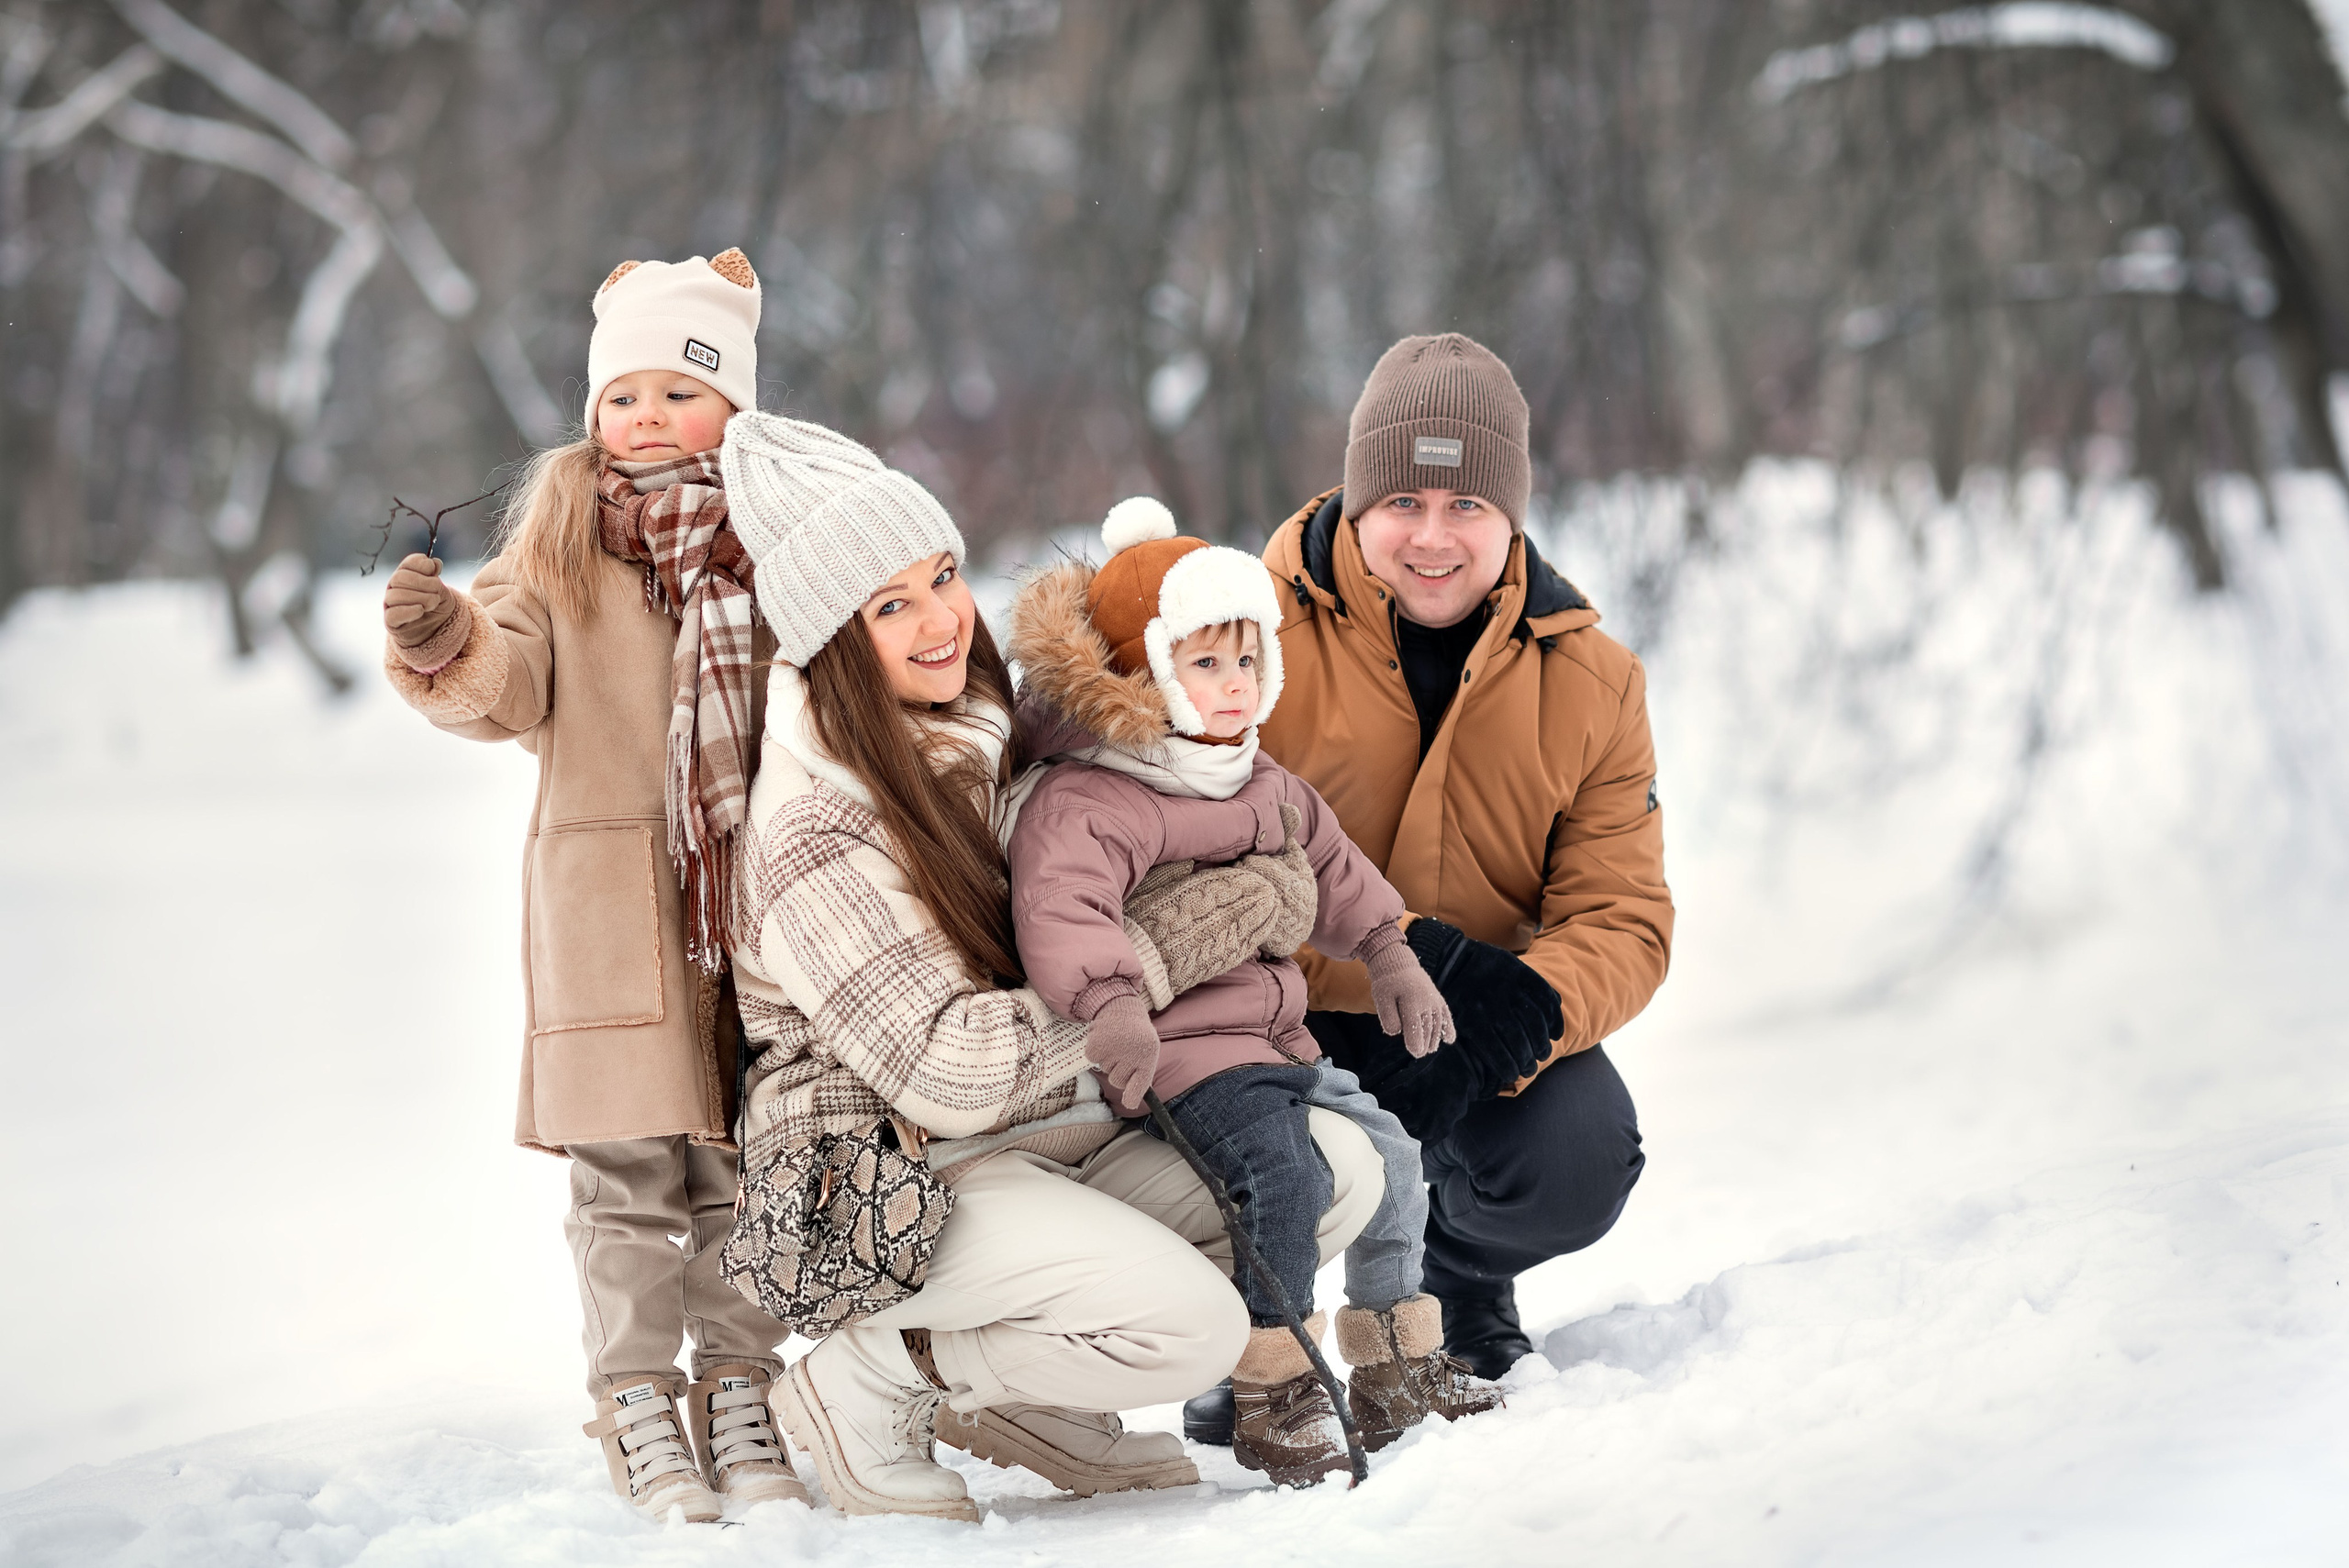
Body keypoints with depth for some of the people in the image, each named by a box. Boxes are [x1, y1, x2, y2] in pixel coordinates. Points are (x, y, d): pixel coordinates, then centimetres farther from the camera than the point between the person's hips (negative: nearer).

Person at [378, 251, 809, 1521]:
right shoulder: (560, 537, 5)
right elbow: (511, 689, -3)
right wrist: (446, 649, -23)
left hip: (751, 886, 2)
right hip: (607, 893, -2)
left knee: (742, 1164, 7)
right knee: (627, 1169, -2)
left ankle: (739, 1397, 19)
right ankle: (638, 1413, 7)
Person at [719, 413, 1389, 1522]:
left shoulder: (979, 734, 7)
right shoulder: (813, 835, -19)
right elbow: (950, 1072, -23)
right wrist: (1170, 959, -21)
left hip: (1046, 1138, 9)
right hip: (888, 1179, -9)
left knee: (1338, 1169, -7)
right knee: (1193, 1325, -28)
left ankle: (1019, 1400, 4)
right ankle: (872, 1384, -5)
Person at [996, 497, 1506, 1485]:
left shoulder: (1264, 785, 15)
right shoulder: (1088, 799, -16)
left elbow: (1331, 868, 30)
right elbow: (1058, 906, -31)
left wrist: (1389, 956, 24)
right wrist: (1111, 1004, -44)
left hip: (1272, 1035, 10)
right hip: (1179, 1052, -10)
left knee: (1387, 1150, 12)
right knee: (1285, 1173, -27)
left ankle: (1395, 1367, 26)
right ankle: (1271, 1398, -17)